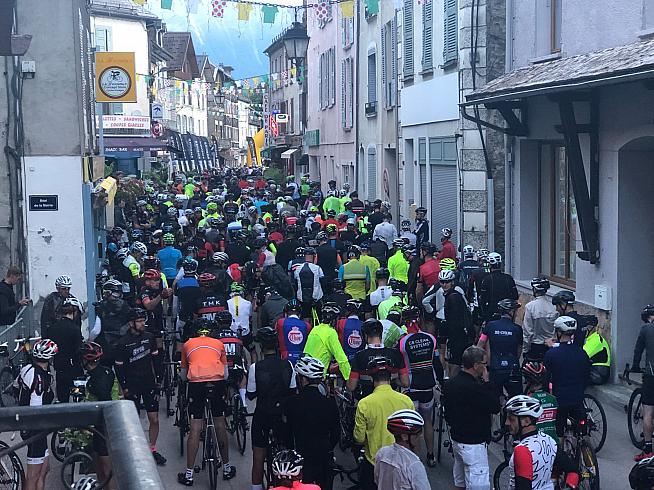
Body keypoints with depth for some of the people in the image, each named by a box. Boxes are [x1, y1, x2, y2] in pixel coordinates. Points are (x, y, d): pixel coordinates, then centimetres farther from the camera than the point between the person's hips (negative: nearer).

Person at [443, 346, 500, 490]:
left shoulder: (450, 383, 3)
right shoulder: (475, 387, -26)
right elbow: (495, 407, -18)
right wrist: (487, 382, -13)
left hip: (456, 438, 10)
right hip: (473, 443, -10)